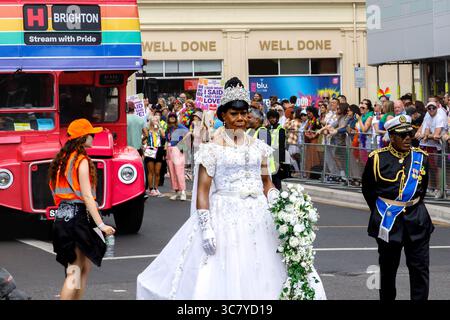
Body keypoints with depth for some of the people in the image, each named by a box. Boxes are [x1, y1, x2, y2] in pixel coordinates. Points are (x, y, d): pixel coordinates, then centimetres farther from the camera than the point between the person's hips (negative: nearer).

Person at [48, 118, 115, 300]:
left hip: (62, 215, 9)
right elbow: (86, 196, -17)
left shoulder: (62, 159, 12)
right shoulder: (81, 160, -12)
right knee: (74, 271, -6)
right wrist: (101, 225, -18)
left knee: (85, 267, 15)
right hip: (77, 216, -9)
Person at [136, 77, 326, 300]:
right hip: (225, 218, -4)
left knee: (263, 279, 3)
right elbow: (202, 190, -6)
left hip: (259, 216, 4)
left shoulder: (257, 146, 12)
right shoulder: (213, 148, -2)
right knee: (226, 281, -4)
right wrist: (206, 228, -15)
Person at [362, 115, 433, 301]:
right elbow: (368, 189, 7)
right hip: (388, 221, -1)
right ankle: (386, 298, 28)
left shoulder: (420, 158, 1)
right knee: (388, 266, 12)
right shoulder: (377, 159, -6)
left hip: (417, 220, 1)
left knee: (420, 268, -3)